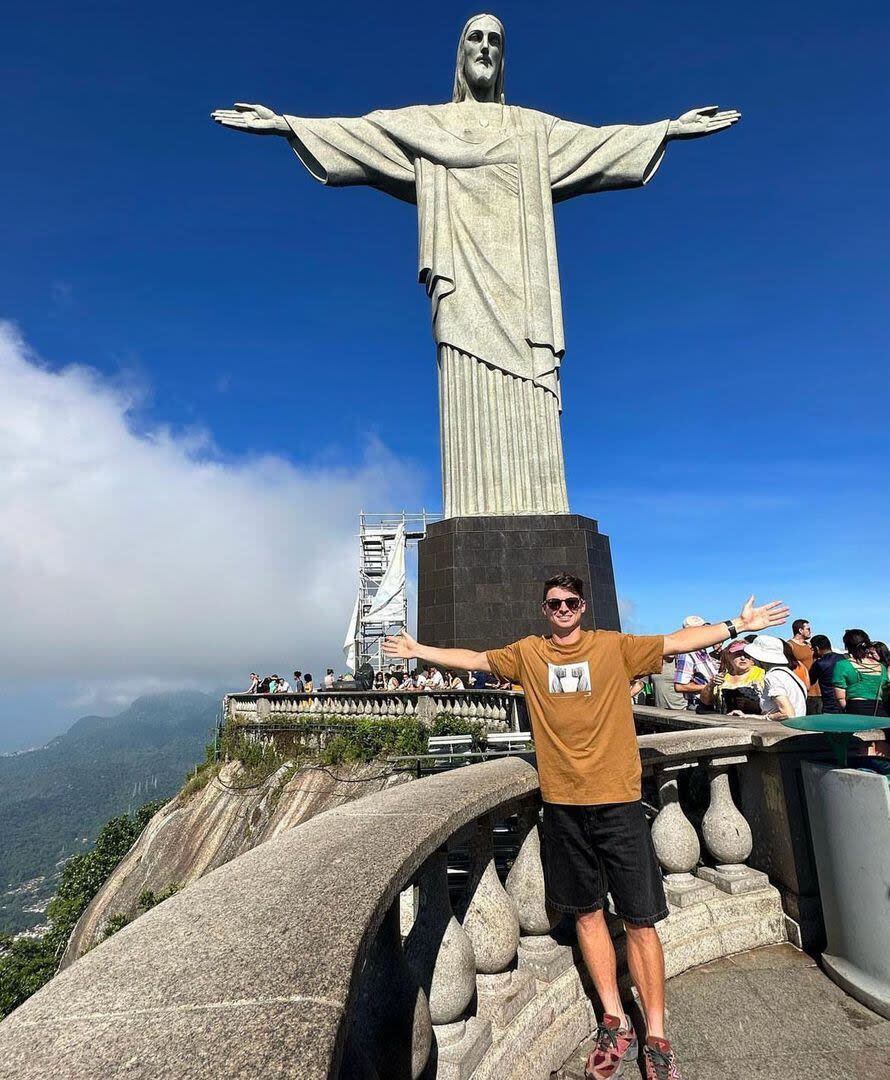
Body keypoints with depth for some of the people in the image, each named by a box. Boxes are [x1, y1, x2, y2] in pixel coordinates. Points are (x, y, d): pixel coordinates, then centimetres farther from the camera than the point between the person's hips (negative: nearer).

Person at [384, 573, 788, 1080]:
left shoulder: (614, 645, -1)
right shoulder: (528, 653, 4)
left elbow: (675, 642, -1)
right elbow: (476, 659, 12)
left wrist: (737, 625, -6)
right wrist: (420, 650, 15)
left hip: (618, 800, -2)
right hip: (563, 804, 2)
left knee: (640, 920, 4)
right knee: (587, 913, 14)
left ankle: (656, 1037, 22)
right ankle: (615, 1022, 32)